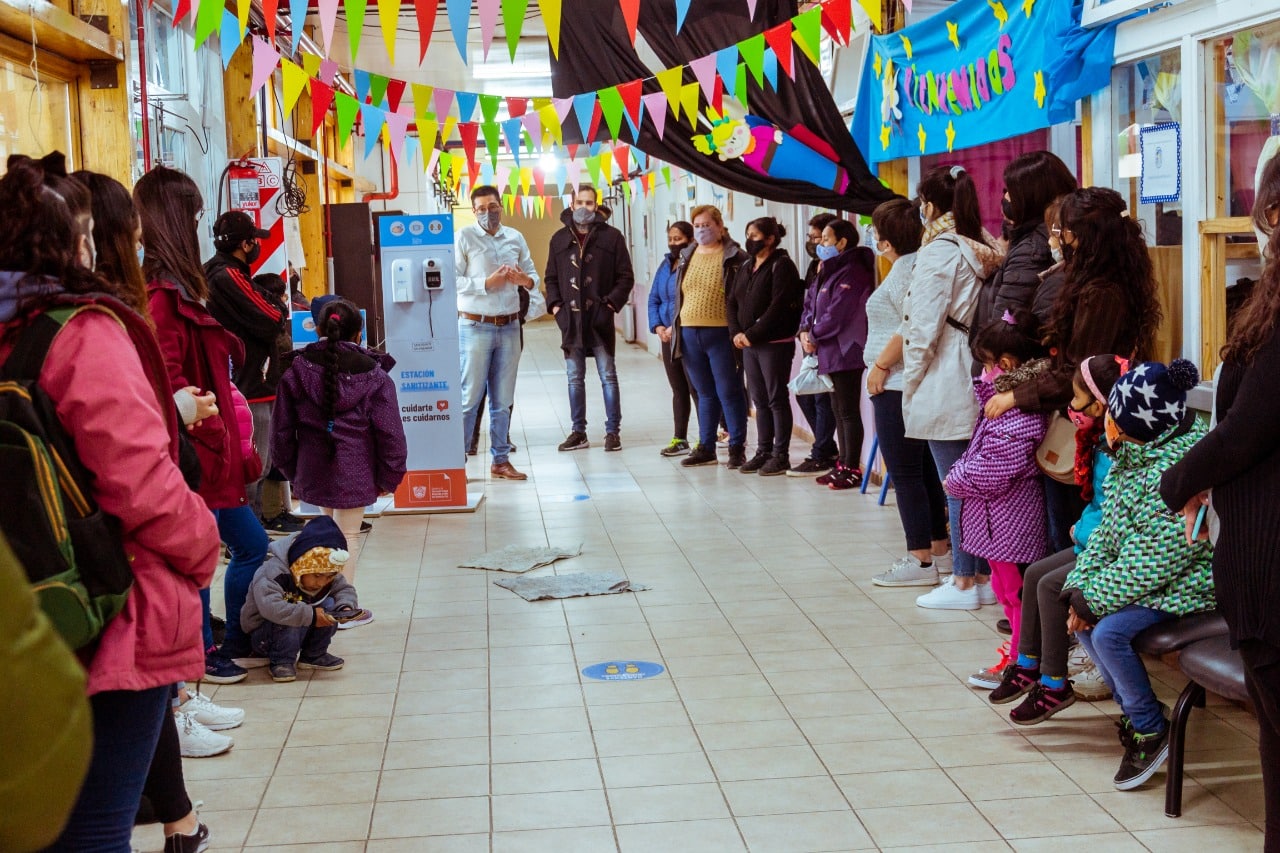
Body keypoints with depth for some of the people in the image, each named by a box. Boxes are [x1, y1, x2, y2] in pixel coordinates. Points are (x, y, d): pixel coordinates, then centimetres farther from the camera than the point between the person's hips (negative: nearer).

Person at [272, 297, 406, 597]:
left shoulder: (296, 372, 2)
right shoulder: (373, 374, -6)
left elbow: (282, 429, 7)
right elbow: (390, 432, -6)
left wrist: (292, 471, 18)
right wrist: (389, 478, 4)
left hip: (313, 470, 3)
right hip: (354, 473, -3)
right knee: (349, 536, 5)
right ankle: (345, 608, 10)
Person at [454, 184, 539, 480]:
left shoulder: (515, 237, 11)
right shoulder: (463, 237, -3)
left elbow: (533, 274, 16)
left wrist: (524, 279, -6)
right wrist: (488, 283, -17)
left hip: (509, 327, 5)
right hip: (475, 326, -5)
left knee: (503, 400, 10)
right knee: (469, 397, -4)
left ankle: (500, 460, 18)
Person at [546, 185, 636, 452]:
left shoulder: (611, 236, 0)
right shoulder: (560, 239, 10)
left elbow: (625, 277, 0)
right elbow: (551, 277, 15)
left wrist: (612, 303, -10)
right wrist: (554, 304, 1)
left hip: (600, 319, -3)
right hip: (570, 319, 3)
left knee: (608, 377, 2)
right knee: (575, 378, 9)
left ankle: (612, 431, 7)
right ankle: (578, 432, 15)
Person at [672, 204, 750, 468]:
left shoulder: (735, 258, -4)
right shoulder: (687, 257, 13)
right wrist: (675, 325, 15)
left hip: (721, 335, -5)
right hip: (690, 334, 5)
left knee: (729, 392, 0)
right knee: (705, 393, 13)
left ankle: (737, 447, 8)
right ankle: (706, 448, 19)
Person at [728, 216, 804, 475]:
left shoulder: (781, 266, -10)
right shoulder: (746, 267, 15)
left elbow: (778, 307, -18)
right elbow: (731, 301, 14)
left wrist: (752, 335, -17)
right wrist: (736, 332, -2)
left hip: (775, 344, -8)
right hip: (749, 344, 8)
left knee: (777, 400, -1)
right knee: (760, 400, 12)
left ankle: (781, 455, 5)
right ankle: (763, 451, 19)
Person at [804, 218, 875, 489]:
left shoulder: (850, 273, -15)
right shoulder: (832, 271, 17)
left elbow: (836, 316, -20)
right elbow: (816, 309, 17)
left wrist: (813, 336, -7)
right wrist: (806, 332, 0)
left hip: (846, 352, -10)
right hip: (831, 353, 10)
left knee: (848, 411, -5)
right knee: (839, 411, 13)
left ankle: (852, 469, -1)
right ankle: (843, 464, 20)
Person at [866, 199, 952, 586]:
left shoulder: (906, 267, -14)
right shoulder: (916, 263, 16)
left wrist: (880, 365, -16)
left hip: (896, 385, -11)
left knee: (904, 473, -7)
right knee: (924, 470, 15)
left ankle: (920, 559, -4)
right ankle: (939, 548, 22)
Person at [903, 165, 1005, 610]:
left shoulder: (939, 252, -12)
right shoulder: (984, 249, 10)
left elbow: (924, 325, -14)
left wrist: (910, 384, -6)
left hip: (944, 385, -8)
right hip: (976, 377, 8)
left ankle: (963, 582, 5)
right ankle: (984, 574, 19)